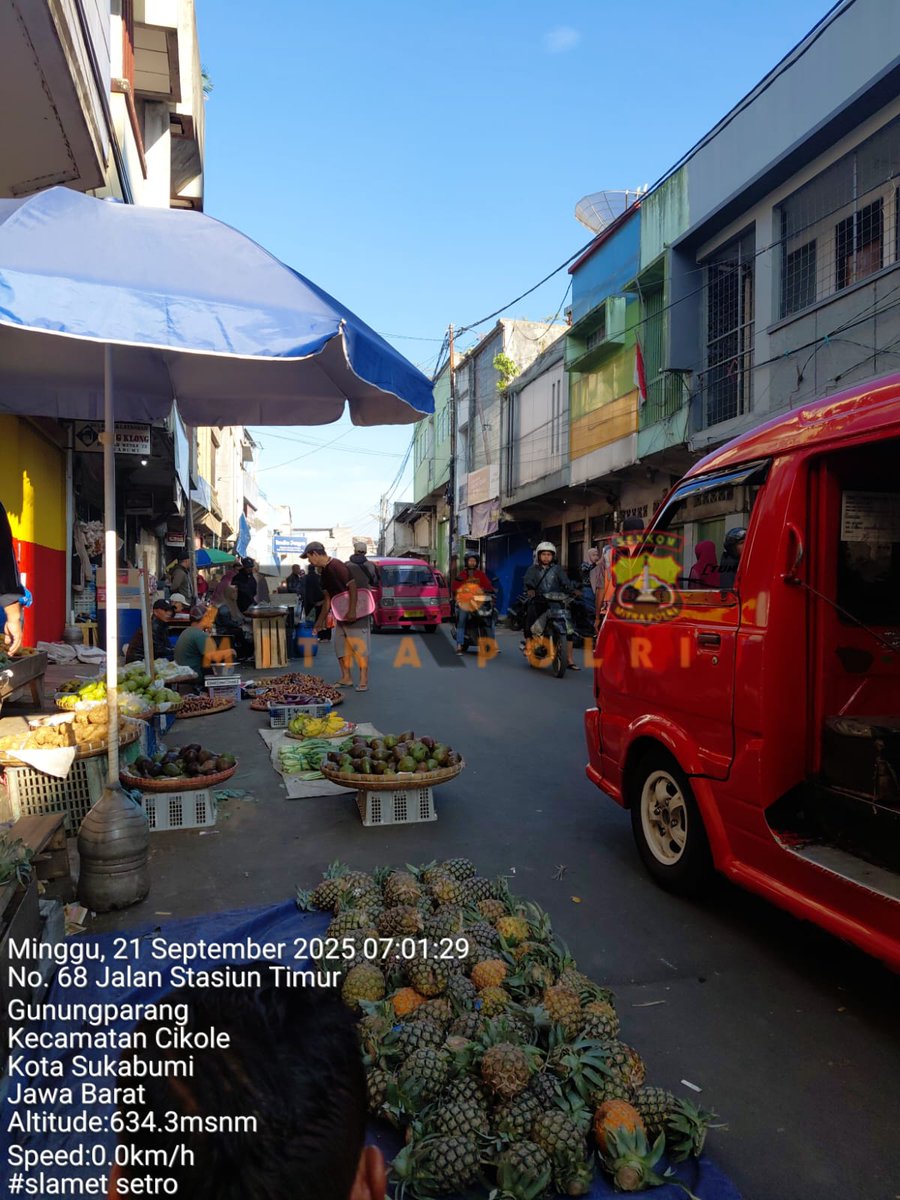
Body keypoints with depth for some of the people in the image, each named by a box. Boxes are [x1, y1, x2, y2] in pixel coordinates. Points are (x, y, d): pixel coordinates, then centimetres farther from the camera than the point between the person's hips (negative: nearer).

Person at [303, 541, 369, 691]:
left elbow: (352, 586, -24)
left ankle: (364, 680, 1)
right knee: (340, 645, 11)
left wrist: (352, 611, -28)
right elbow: (327, 597, 17)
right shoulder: (324, 571, 12)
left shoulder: (337, 566, -18)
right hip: (342, 615, 10)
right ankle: (346, 678, 19)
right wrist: (320, 620, 18)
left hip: (355, 613, -10)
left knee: (359, 645, -5)